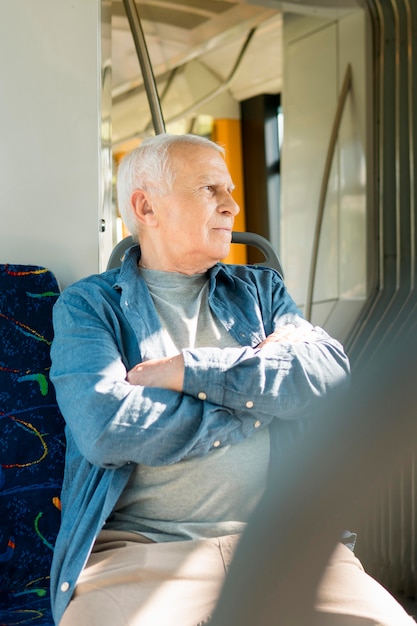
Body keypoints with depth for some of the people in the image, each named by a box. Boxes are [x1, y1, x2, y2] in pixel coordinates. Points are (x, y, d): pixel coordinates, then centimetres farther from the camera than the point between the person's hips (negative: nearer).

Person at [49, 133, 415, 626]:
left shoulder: (260, 289, 19)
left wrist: (190, 371, -8)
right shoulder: (87, 305, 7)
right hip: (141, 546, -2)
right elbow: (105, 427, -12)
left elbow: (331, 373, 0)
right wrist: (261, 400, -2)